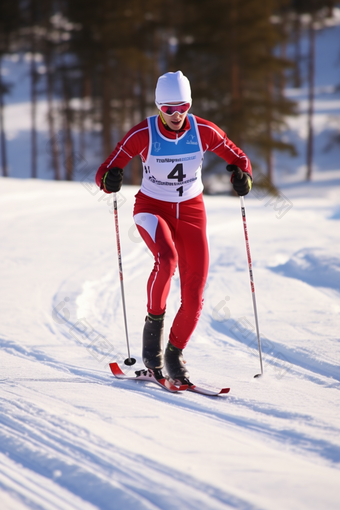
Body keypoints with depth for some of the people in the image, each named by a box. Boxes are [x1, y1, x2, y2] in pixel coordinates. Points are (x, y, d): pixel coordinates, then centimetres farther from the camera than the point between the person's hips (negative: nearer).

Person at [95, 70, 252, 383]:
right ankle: (154, 322, -11)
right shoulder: (143, 134, -16)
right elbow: (105, 173, -15)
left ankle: (174, 353, 18)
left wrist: (242, 176, -22)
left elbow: (238, 159, 0)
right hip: (152, 208, -2)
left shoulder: (203, 131, -11)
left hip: (191, 211, 2)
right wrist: (110, 179, -39)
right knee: (167, 259, -35)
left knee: (194, 294, -6)